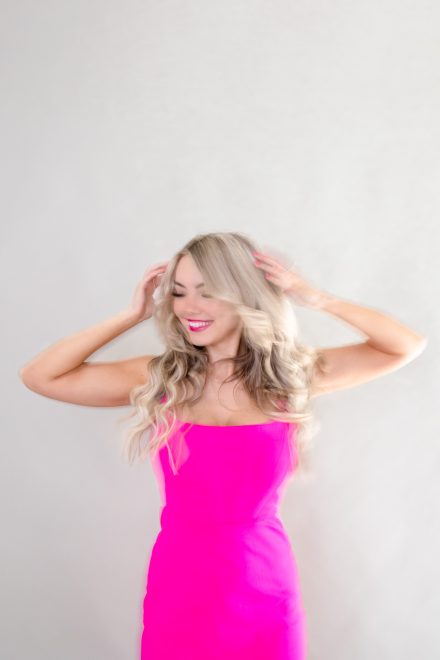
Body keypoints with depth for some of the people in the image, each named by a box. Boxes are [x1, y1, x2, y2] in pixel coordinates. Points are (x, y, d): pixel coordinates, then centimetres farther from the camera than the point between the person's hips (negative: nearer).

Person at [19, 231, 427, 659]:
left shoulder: (291, 372, -3)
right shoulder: (157, 378, -3)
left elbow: (408, 347, -1)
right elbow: (39, 376, -5)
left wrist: (314, 299, -9)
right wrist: (134, 315, -6)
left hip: (263, 594, 0)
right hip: (177, 593, 0)